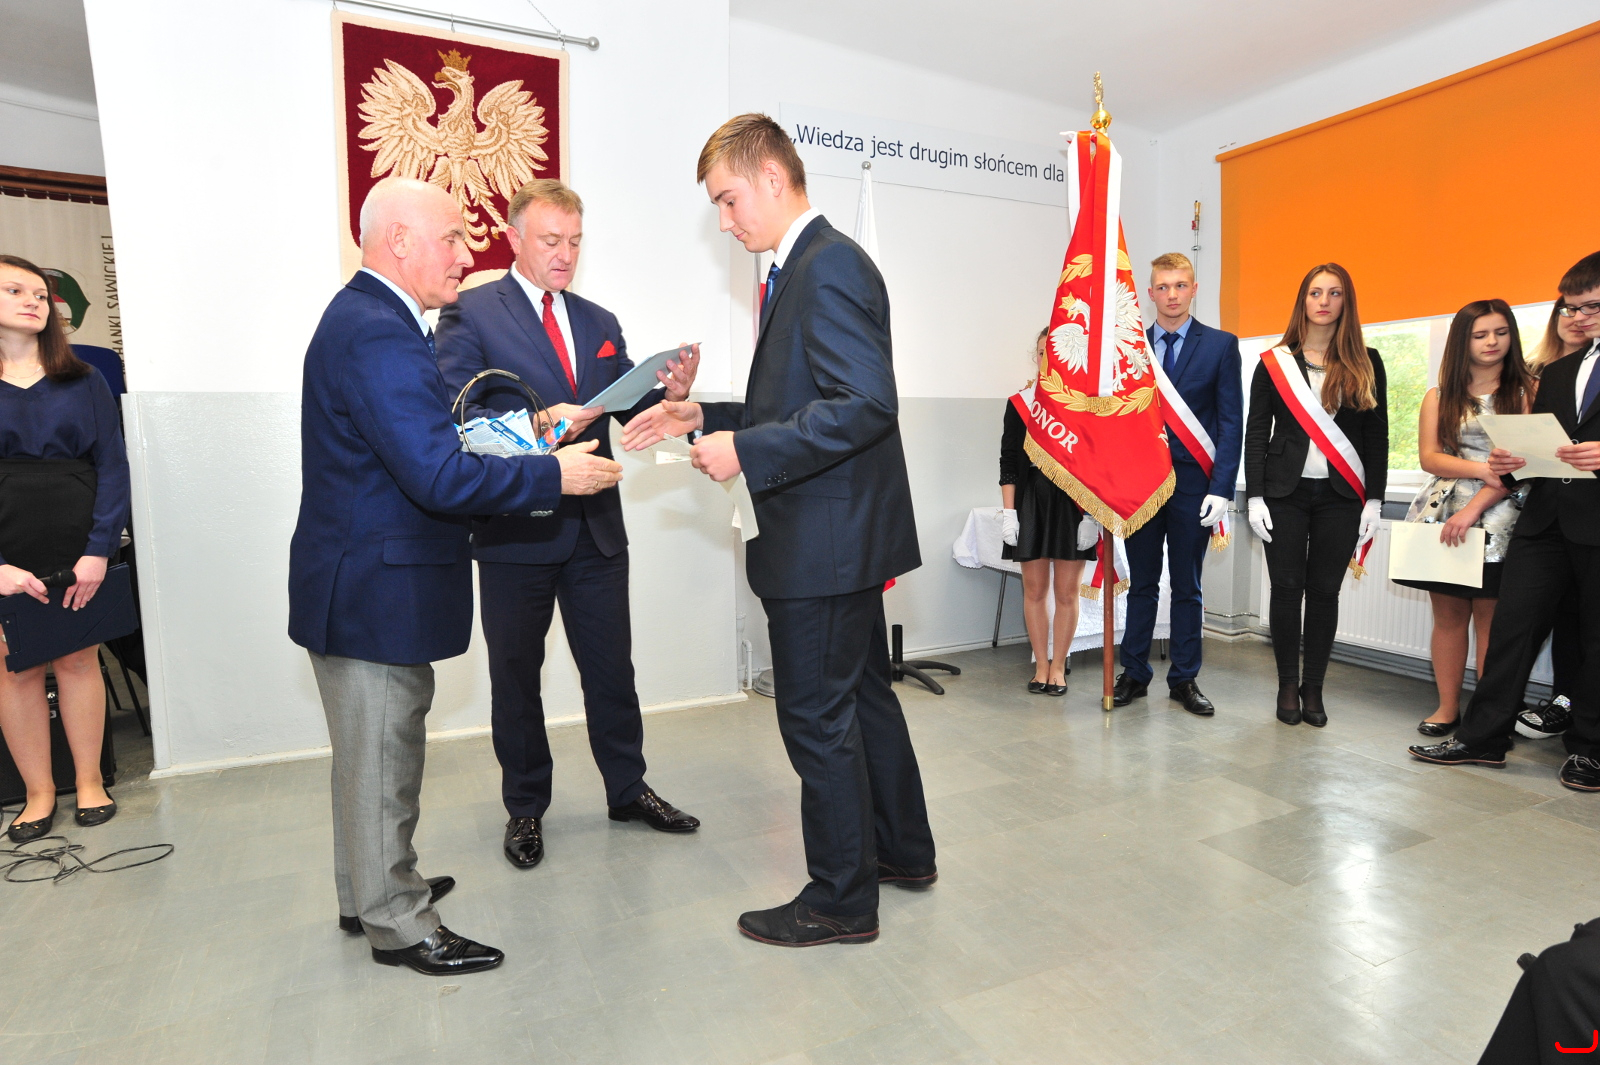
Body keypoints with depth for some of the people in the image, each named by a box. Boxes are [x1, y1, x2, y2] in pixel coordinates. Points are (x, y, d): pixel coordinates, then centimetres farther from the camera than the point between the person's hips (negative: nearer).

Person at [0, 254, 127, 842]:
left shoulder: (82, 380, 6)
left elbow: (112, 465, 1)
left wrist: (98, 549, -10)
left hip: (78, 550, 0)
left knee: (78, 660, 6)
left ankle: (90, 783, 20)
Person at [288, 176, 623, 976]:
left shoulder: (362, 317, 13)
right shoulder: (381, 335, -22)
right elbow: (440, 478, -30)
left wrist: (504, 442, 5)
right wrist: (555, 474, -20)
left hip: (360, 583, 11)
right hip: (377, 589, -11)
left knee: (371, 751, 22)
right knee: (383, 756, 4)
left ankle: (368, 893, 41)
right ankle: (398, 925, 22)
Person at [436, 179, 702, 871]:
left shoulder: (599, 322, 15)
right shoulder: (470, 315, -3)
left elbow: (630, 405, 9)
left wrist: (670, 394, -13)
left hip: (596, 527, 4)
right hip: (515, 530, -4)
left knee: (612, 667, 12)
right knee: (516, 677, 11)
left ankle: (627, 789, 30)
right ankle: (525, 809, 29)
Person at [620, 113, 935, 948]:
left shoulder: (829, 265, -15)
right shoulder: (807, 267, 17)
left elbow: (866, 404, -25)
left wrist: (747, 452, -22)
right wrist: (704, 417, 10)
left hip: (827, 541, -11)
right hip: (840, 535, 11)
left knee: (816, 716, 2)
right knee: (862, 697, 20)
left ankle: (842, 901, 21)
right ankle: (903, 851, 39)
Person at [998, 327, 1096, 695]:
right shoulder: (1020, 402, 5)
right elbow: (1009, 460, 3)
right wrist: (1008, 511, -4)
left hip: (1073, 500, -1)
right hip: (1031, 499, 1)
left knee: (1067, 591, 4)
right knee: (1034, 589, 5)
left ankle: (1059, 666, 18)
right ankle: (1041, 665, 19)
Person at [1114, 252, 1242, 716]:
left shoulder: (1220, 345, 3)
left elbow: (1231, 422, -2)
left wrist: (1221, 487, -11)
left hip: (1193, 483, -1)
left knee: (1187, 586, 8)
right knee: (1141, 584, 9)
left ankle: (1184, 679, 19)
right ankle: (1134, 674, 19)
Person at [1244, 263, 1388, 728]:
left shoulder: (1366, 363, 7)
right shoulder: (1275, 362, 4)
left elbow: (1377, 436, 7)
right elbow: (1256, 433, 1)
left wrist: (1374, 500, 0)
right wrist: (1254, 497, -7)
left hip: (1340, 496, 1)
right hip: (1285, 492, -1)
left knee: (1325, 591, 5)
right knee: (1287, 589, 2)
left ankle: (1314, 687, 17)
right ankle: (1288, 685, 15)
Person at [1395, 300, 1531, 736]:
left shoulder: (1525, 391, 5)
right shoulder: (1439, 397, 14)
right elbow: (1429, 457, 4)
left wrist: (1473, 508, -15)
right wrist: (1484, 470, -13)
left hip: (1496, 520, -2)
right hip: (1441, 517, 2)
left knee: (1490, 619, -2)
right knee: (1448, 615, 5)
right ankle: (1447, 707, 13)